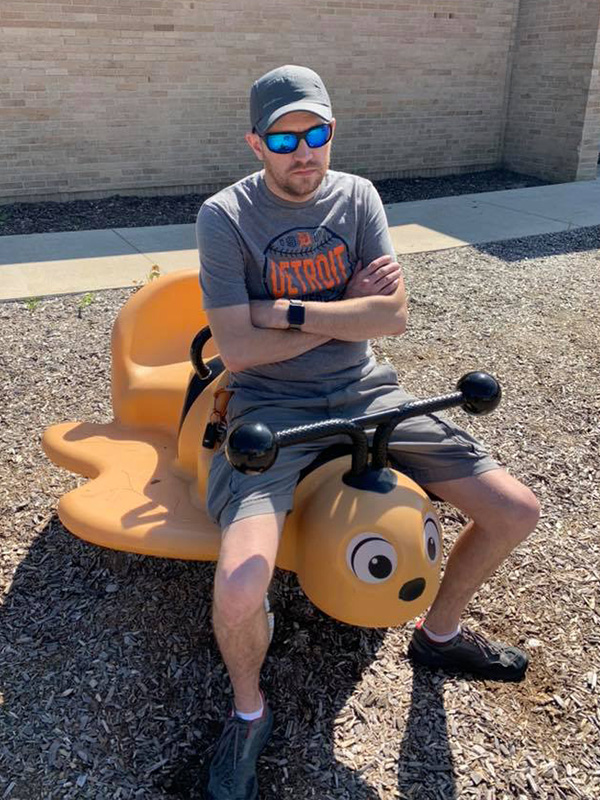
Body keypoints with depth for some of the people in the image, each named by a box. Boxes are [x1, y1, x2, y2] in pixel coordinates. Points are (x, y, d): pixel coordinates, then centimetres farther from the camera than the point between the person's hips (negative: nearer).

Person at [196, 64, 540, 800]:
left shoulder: (356, 197, 4)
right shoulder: (225, 216, -8)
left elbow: (394, 316, -7)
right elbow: (236, 350, -16)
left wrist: (289, 311, -15)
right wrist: (346, 308, -10)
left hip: (364, 393, 5)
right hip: (272, 406, -4)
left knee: (516, 512, -1)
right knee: (239, 588, -29)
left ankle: (439, 632, 28)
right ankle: (248, 711, 8)